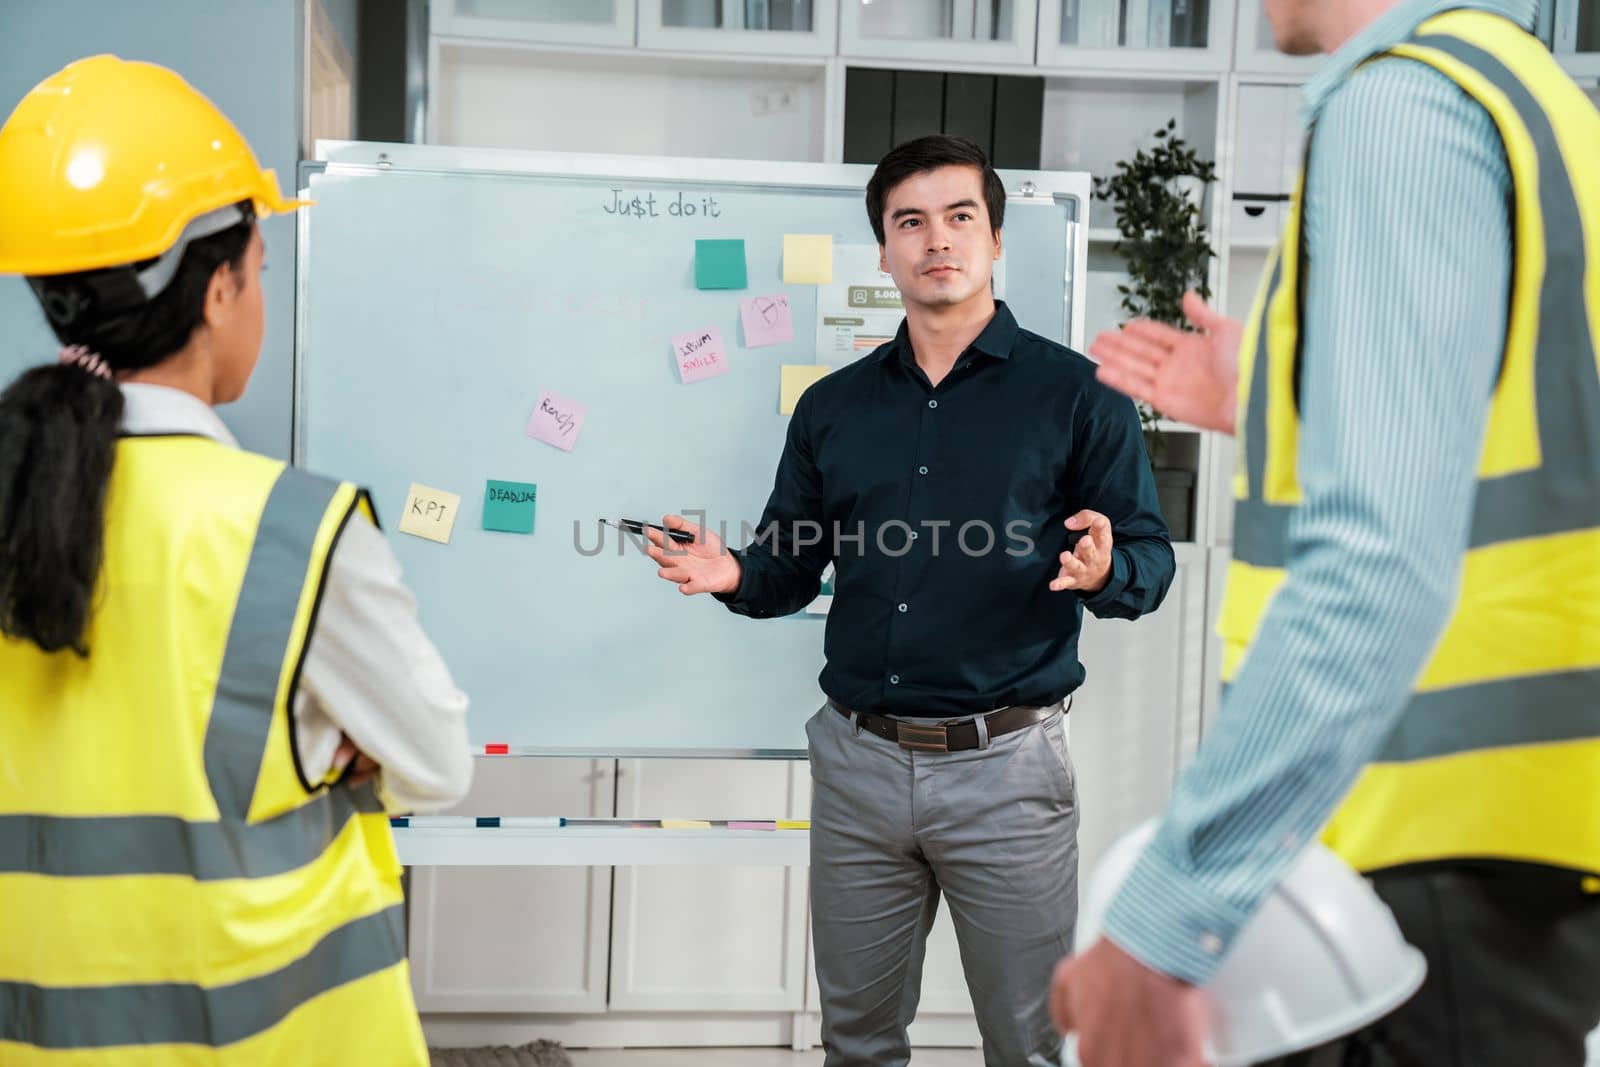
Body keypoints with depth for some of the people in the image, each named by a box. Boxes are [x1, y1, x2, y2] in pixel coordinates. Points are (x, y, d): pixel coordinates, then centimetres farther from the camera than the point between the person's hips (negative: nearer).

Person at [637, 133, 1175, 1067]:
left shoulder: (1074, 393, -2)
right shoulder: (833, 406, 10)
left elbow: (1151, 559, -3)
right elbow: (793, 567, 13)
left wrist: (1104, 572, -25)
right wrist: (734, 576, -9)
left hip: (1006, 767, -3)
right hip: (858, 760, 4)